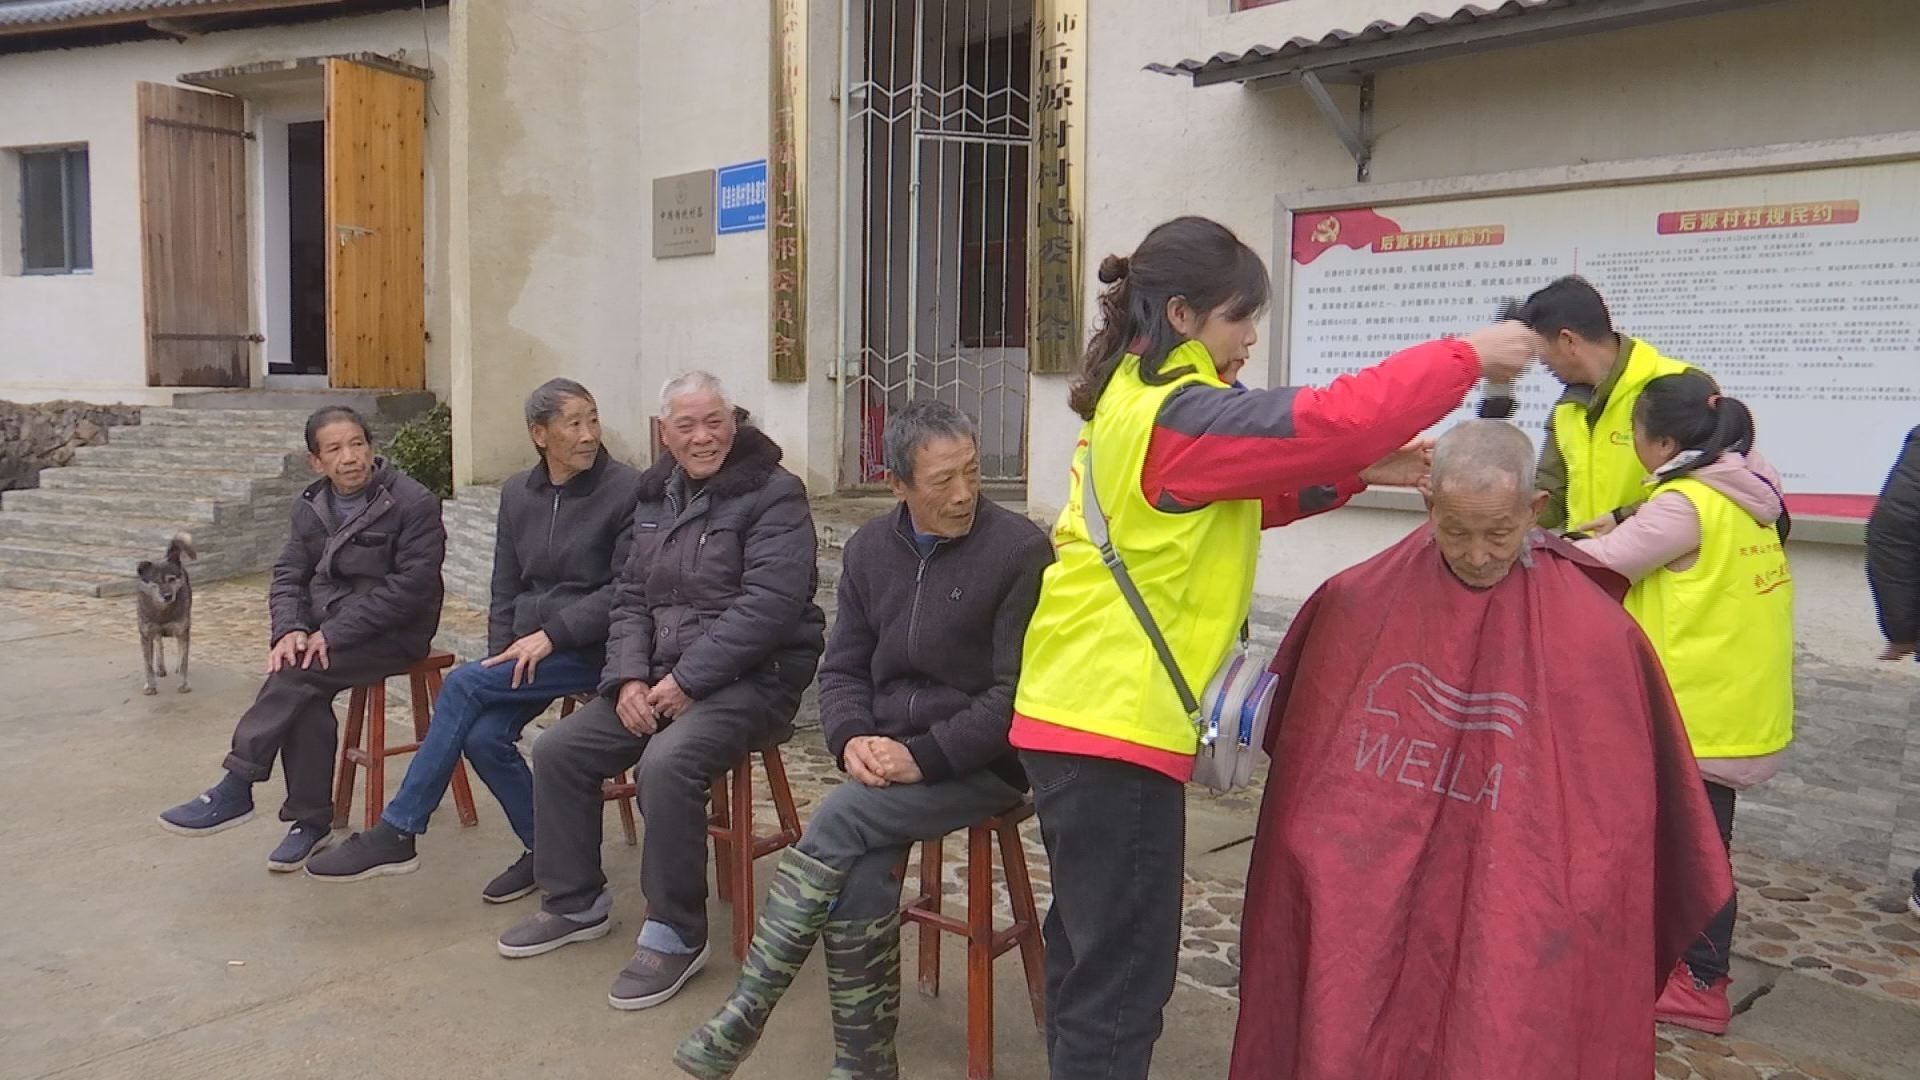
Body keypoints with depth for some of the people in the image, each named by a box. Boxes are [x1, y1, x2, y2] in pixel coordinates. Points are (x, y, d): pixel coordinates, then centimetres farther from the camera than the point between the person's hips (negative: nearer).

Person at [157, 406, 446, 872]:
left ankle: (236, 788, -15)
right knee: (304, 694, -23)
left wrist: (333, 634, -21)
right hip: (327, 630, 5)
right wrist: (291, 629, -14)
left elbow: (410, 587, -17)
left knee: (298, 674, -26)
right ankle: (311, 821, -11)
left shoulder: (414, 504, -12)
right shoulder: (311, 505, 8)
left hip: (393, 634, -5)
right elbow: (288, 576, 8)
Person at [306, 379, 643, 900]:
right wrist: (502, 657, 0)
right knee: (484, 734, -20)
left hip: (590, 648, -5)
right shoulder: (517, 492, 9)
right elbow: (505, 590, 14)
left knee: (462, 685, -20)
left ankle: (396, 834, -8)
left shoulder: (625, 489, -9)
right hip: (528, 647, 6)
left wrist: (551, 634, -18)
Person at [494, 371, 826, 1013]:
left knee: (667, 764, -32)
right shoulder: (655, 498, 14)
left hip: (751, 677, -8)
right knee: (559, 750, 0)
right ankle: (576, 903, 18)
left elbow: (768, 604, -20)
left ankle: (676, 935, -14)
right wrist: (629, 677, -5)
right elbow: (630, 599, 14)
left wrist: (687, 680, -20)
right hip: (663, 675, 8)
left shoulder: (773, 494, -10)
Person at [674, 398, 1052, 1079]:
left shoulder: (1020, 549, -10)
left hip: (982, 764, -5)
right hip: (888, 759, 5)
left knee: (841, 817, -26)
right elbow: (843, 668, 12)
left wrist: (923, 755, -19)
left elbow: (1019, 692, -13)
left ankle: (745, 1015, -15)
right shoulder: (871, 547, 8)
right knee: (860, 878, -23)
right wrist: (852, 738, -9)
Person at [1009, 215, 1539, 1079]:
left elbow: (1230, 498, 20)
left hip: (1078, 710, 10)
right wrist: (1468, 357, -10)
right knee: (1121, 975, -2)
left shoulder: (1133, 399, 14)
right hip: (1118, 722, -10)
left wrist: (1358, 474, 9)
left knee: (1089, 953, 21)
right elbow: (1333, 419, -22)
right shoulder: (1175, 417, -17)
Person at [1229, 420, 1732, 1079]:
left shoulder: (1594, 635, -9)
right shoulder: (1357, 604, -3)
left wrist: (1585, 914, -2)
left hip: (1514, 923, -2)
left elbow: (1614, 819, -3)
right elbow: (1304, 763, 8)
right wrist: (1316, 874, 10)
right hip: (1357, 911, 2)